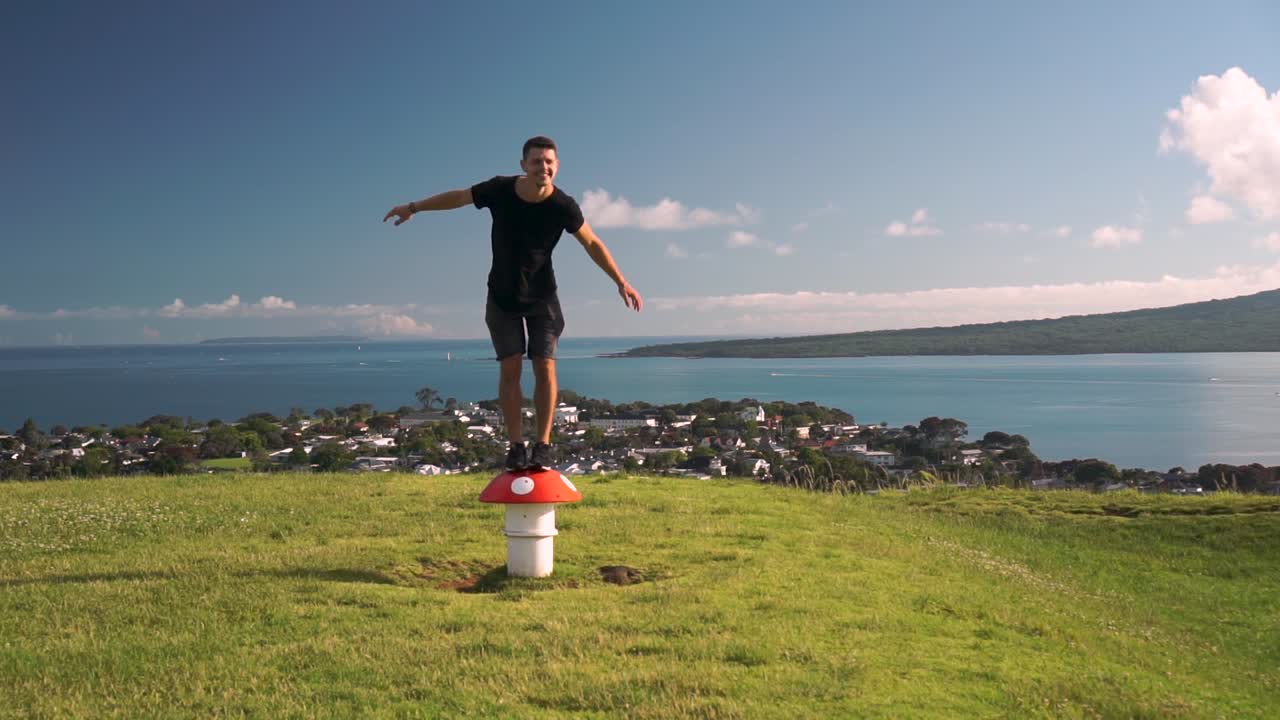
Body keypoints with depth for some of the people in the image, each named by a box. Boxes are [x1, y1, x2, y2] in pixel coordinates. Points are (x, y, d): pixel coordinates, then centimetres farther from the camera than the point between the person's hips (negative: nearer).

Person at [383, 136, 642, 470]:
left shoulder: (563, 206, -20)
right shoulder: (499, 189, -18)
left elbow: (593, 244, -7)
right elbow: (459, 197, 0)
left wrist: (621, 282, -8)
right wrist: (414, 207, 7)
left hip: (541, 296, 0)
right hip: (502, 296, 1)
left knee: (545, 367, -9)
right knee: (510, 367, -6)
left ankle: (543, 444, -4)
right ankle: (516, 446, -3)